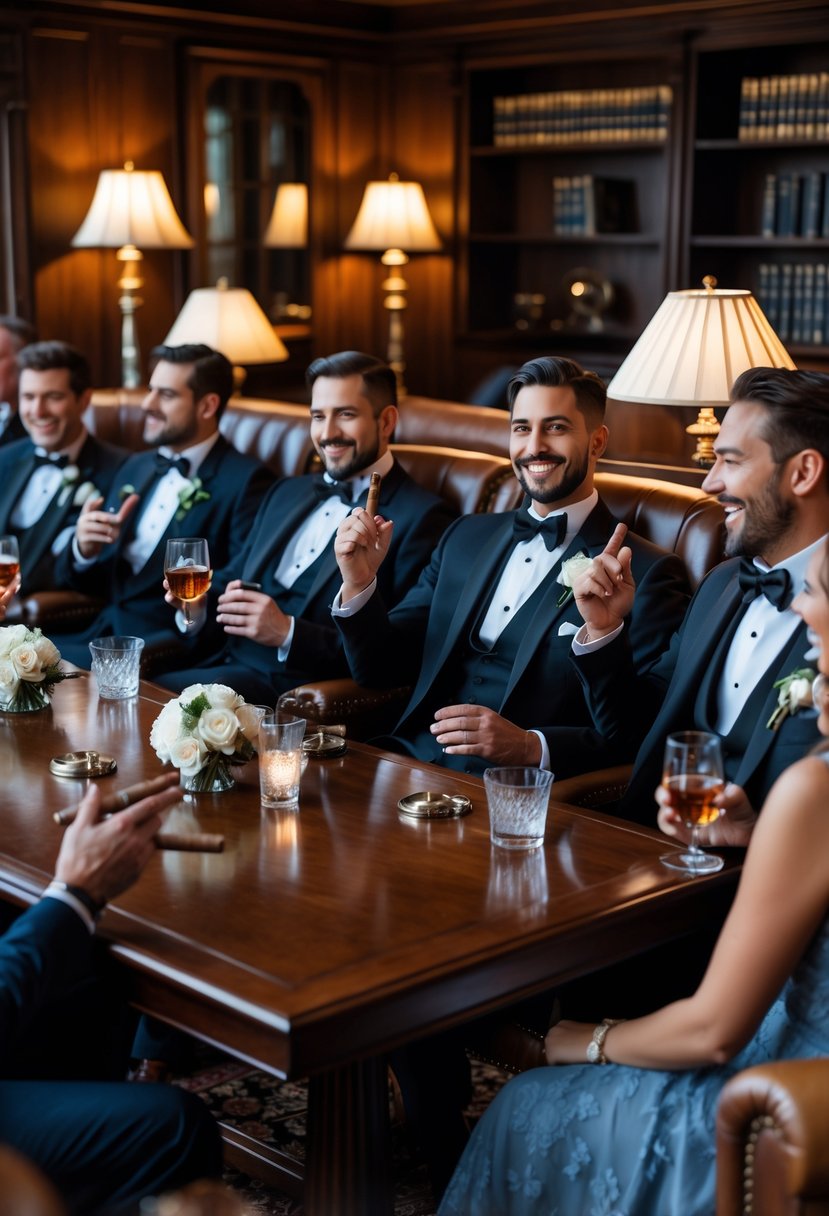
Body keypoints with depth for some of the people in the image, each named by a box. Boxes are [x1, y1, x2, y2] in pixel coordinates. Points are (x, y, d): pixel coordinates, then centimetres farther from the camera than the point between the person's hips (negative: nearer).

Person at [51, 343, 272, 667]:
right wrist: (83, 549, -2)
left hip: (175, 648, -6)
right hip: (99, 632, 7)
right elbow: (85, 583, 19)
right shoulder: (135, 467, 17)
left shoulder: (245, 481, -5)